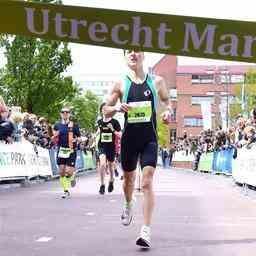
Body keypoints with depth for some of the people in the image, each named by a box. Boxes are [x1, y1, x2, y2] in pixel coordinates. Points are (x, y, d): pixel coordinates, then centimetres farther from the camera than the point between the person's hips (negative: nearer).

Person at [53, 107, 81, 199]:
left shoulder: (74, 125, 1)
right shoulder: (57, 125, 7)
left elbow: (79, 138, 7)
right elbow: (54, 139, 14)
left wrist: (76, 140, -15)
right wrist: (55, 136, -8)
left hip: (71, 151, -2)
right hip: (61, 150, 2)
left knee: (69, 172, -10)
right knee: (61, 172, 0)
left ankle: (72, 177, 26)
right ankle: (66, 191, 13)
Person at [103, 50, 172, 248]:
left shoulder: (157, 82, 3)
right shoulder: (121, 85, 2)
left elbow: (167, 100, 19)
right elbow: (106, 111, 6)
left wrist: (168, 111, -3)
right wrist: (118, 107, -16)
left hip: (150, 139, -2)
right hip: (129, 137, 2)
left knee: (147, 182, -13)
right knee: (129, 177, 19)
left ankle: (146, 231, -14)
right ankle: (128, 206, 52)